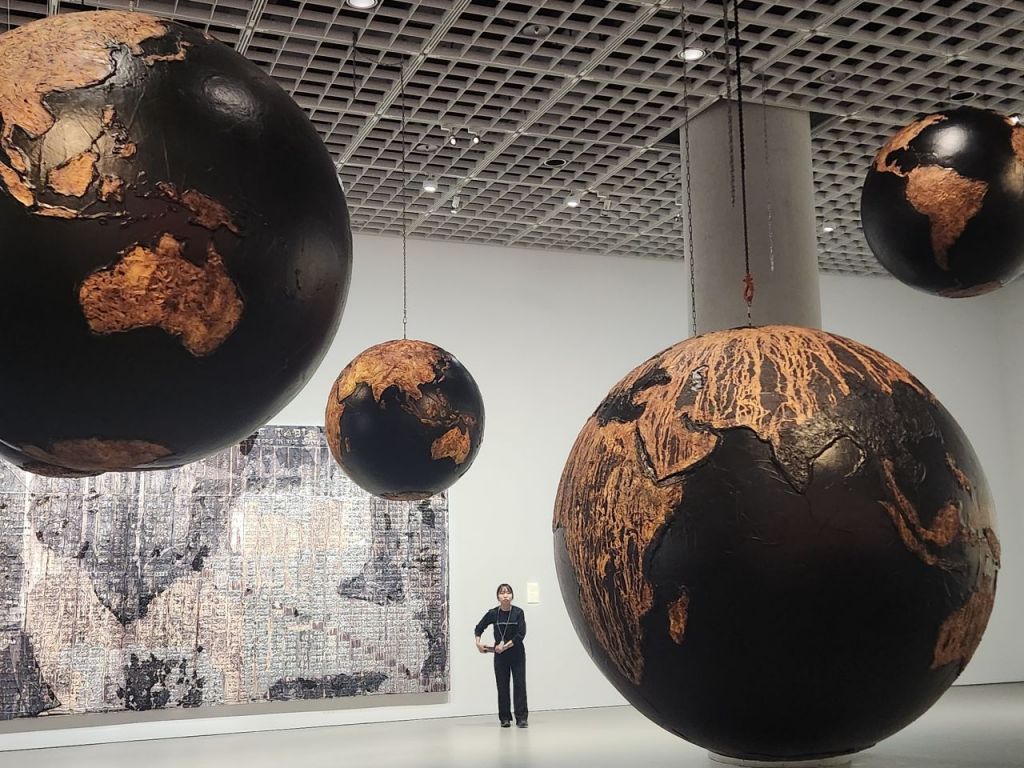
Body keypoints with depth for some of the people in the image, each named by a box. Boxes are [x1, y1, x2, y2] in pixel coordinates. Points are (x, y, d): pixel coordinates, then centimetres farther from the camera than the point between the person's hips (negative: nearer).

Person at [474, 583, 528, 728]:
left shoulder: (518, 612, -10)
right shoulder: (493, 613, -5)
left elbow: (521, 634, -15)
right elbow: (479, 628, 9)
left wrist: (506, 645, -18)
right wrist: (478, 643, -5)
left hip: (517, 653, -1)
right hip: (500, 655, 2)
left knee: (519, 684, -4)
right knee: (502, 685, 5)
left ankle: (521, 717, -1)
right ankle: (505, 718, 15)